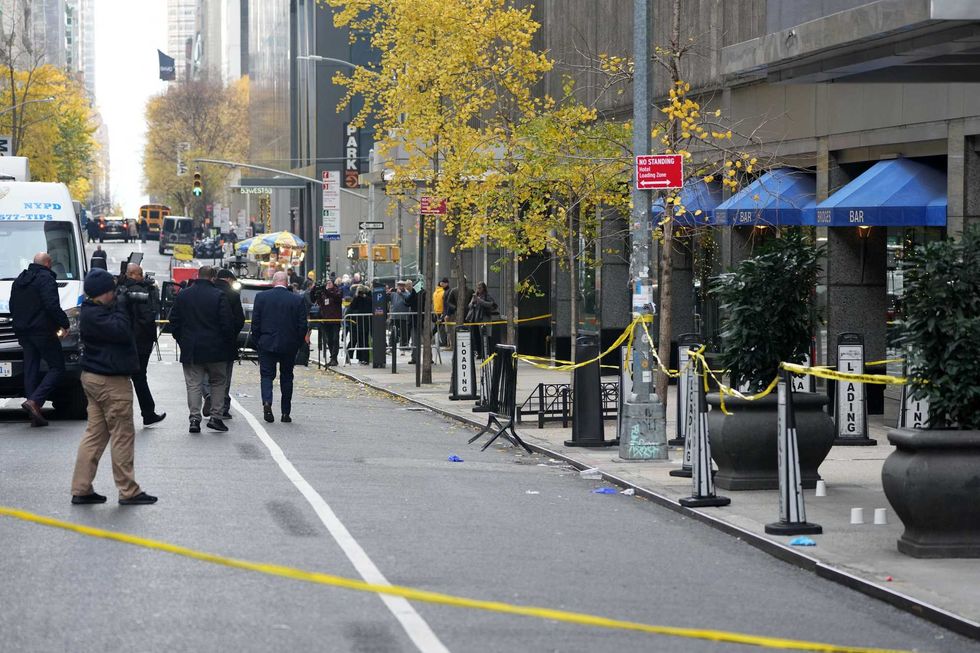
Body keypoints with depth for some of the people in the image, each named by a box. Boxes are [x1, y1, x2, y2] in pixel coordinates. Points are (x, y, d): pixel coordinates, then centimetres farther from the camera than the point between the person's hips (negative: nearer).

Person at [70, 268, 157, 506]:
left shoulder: (93, 311, 14)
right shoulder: (94, 314, -19)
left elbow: (122, 330, 16)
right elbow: (121, 331, -26)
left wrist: (123, 305, 5)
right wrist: (122, 306, -15)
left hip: (94, 377, 10)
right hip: (110, 381, -10)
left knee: (95, 433, 10)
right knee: (123, 436, -3)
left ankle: (81, 489, 9)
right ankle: (128, 492, 2)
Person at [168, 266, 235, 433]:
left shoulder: (182, 295, 3)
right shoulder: (219, 296, -8)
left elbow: (174, 321, 7)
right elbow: (227, 324, -9)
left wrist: (181, 340, 16)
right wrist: (229, 340, 7)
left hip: (190, 350, 2)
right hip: (214, 349, -2)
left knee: (193, 384, 5)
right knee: (218, 382, 12)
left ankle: (194, 418, -2)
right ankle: (215, 416, 7)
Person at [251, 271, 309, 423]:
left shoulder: (261, 297, -4)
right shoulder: (298, 300, -4)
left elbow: (255, 323, -2)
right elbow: (303, 325, -2)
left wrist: (257, 342, 8)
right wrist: (298, 343, 10)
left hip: (267, 343, -1)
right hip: (289, 346, 1)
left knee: (267, 375, 5)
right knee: (286, 377, 12)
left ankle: (267, 402, -20)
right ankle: (285, 413, 14)